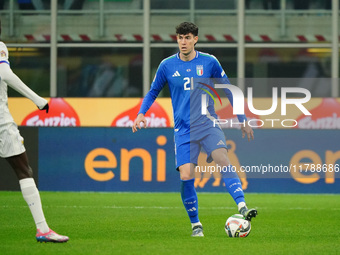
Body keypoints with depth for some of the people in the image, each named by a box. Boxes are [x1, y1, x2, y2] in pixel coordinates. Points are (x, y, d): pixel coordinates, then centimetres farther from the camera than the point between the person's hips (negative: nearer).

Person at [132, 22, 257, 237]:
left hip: (208, 125, -1)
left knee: (223, 160, -25)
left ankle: (243, 208, -35)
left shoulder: (209, 62, 3)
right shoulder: (167, 65, 4)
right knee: (186, 176, -11)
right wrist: (141, 113, 1)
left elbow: (228, 91, 12)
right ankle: (196, 224, 7)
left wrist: (243, 120, 12)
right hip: (184, 130, 1)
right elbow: (153, 92, 18)